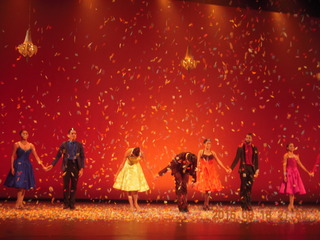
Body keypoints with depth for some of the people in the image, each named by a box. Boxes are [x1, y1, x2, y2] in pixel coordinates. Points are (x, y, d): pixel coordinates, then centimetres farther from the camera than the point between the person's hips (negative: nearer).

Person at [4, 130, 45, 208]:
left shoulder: (31, 145, 5)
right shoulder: (16, 144, -4)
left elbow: (36, 157, 5)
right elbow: (13, 156, -2)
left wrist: (43, 166, -1)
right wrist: (12, 167, -10)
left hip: (27, 166, 4)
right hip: (18, 165, -4)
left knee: (24, 185, 3)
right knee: (20, 185, -9)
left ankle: (19, 203, 9)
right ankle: (19, 203, 0)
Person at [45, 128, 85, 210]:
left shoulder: (79, 145, 3)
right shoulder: (64, 144, 2)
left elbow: (82, 157, 3)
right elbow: (58, 155, 6)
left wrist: (82, 168, -5)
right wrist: (52, 165, -1)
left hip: (75, 166, 0)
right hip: (67, 165, 0)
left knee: (74, 186, 4)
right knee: (66, 185, 0)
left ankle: (72, 204, 13)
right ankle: (66, 204, 11)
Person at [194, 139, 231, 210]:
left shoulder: (212, 153, 9)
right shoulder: (201, 152, 3)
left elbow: (218, 161, 10)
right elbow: (198, 162, 3)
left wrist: (225, 169, 6)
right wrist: (197, 171, -4)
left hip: (211, 172, 2)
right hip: (203, 171, -2)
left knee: (209, 189, -3)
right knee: (205, 188, -9)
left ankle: (206, 205, 6)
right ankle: (206, 204, 0)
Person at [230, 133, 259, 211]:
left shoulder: (254, 148, 9)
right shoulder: (241, 147, 1)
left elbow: (256, 160, 10)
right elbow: (237, 159, 1)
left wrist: (257, 170, 0)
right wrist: (231, 168, -5)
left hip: (251, 168, 3)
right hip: (243, 168, -3)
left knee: (249, 187, 2)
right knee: (244, 186, -5)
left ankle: (248, 205, 8)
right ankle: (244, 205, 0)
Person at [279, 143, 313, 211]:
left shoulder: (296, 156, 14)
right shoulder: (286, 155, -1)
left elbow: (301, 165, 18)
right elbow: (284, 165, -7)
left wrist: (308, 172, 17)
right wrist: (285, 175, -14)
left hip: (295, 173, 5)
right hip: (289, 173, -5)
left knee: (293, 190, 3)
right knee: (290, 190, -8)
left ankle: (291, 205, 9)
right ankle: (291, 205, -1)